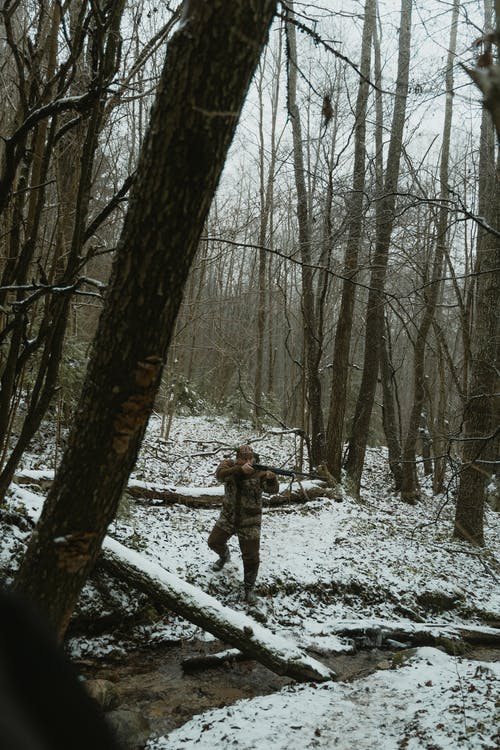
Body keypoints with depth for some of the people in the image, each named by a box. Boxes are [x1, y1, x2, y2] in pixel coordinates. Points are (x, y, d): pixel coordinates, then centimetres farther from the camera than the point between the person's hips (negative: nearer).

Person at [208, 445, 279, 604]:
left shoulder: (259, 472, -14)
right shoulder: (229, 465, -9)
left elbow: (273, 489, -24)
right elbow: (220, 474, -31)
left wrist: (271, 477, -47)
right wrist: (240, 469, -46)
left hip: (250, 521, -2)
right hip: (228, 517, 3)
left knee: (251, 557, -3)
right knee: (214, 542, 13)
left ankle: (249, 588, 18)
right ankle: (224, 556, 48)